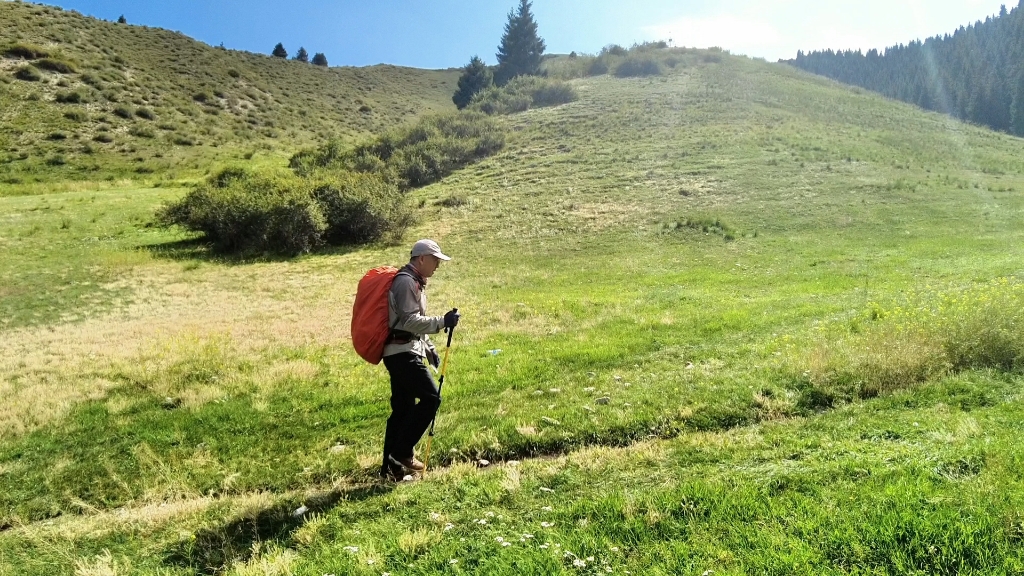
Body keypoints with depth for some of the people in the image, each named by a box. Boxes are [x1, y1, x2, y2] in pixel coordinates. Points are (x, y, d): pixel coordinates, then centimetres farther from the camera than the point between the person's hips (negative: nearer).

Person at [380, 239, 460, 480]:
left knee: (402, 409, 11)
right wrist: (443, 321, -20)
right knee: (431, 398, -13)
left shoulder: (414, 282, 21)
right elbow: (410, 321, -20)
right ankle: (402, 452, -7)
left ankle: (391, 465, 16)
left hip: (403, 353, 10)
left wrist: (429, 349, 23)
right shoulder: (406, 282, -12)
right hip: (403, 353, -10)